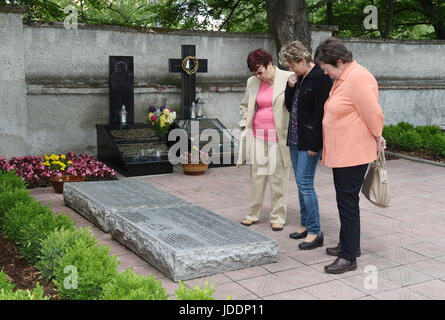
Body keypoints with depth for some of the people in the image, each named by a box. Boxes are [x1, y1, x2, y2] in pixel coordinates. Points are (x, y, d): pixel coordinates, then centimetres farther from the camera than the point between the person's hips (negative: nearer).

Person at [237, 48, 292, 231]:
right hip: (258, 137, 4)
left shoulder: (289, 79, -6)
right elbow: (244, 106, 22)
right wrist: (245, 124, 11)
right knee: (257, 177, 9)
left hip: (279, 138, -4)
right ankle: (253, 214, 22)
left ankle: (278, 217, 14)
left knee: (278, 178, 2)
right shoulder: (252, 82, 9)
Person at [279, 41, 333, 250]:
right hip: (295, 139, 9)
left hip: (310, 141, -9)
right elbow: (290, 107, 17)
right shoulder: (300, 78, 12)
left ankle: (315, 232, -1)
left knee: (305, 183, -9)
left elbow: (321, 113, -18)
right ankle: (305, 224, 25)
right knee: (301, 183, 14)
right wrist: (291, 86, 1)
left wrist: (315, 144, -19)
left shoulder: (320, 78, -15)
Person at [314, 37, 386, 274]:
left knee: (347, 201, -5)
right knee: (345, 199, 18)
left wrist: (377, 137, -6)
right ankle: (348, 244, 33)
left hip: (353, 154, -10)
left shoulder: (358, 78, -19)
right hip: (341, 153, 10)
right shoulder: (342, 78, 14)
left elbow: (373, 114, -21)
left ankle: (349, 257, 3)